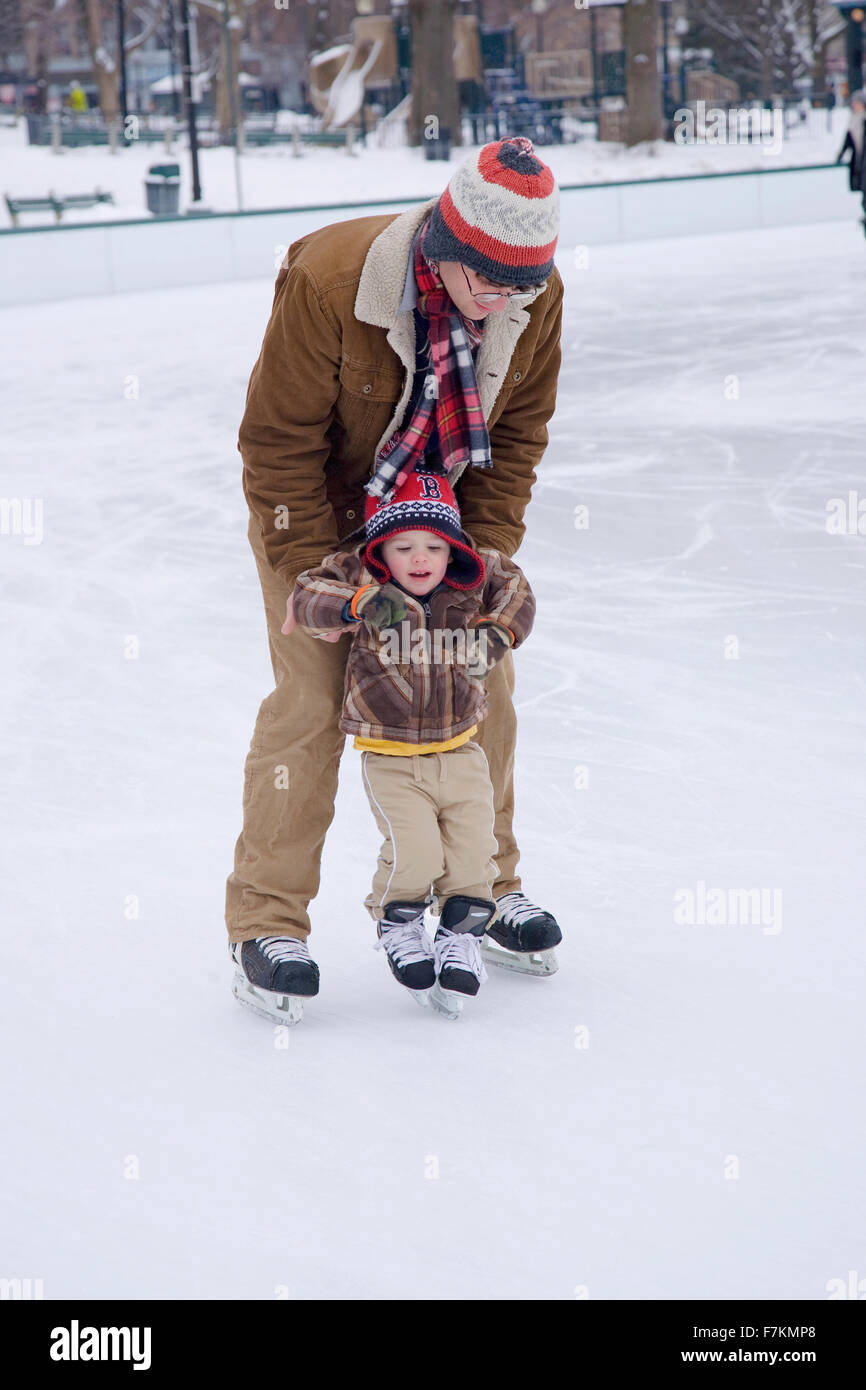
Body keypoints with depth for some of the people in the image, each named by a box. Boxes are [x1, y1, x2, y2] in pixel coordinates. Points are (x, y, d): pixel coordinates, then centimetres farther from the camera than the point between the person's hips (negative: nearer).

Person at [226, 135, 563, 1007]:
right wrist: (312, 572, -22)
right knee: (311, 697, -11)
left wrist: (486, 552, -12)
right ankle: (267, 918, -1)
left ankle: (485, 880, 24)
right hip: (319, 510, -5)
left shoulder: (536, 297, -18)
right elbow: (279, 439, -23)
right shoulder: (327, 284, -33)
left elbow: (518, 432, -5)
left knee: (482, 682, 5)